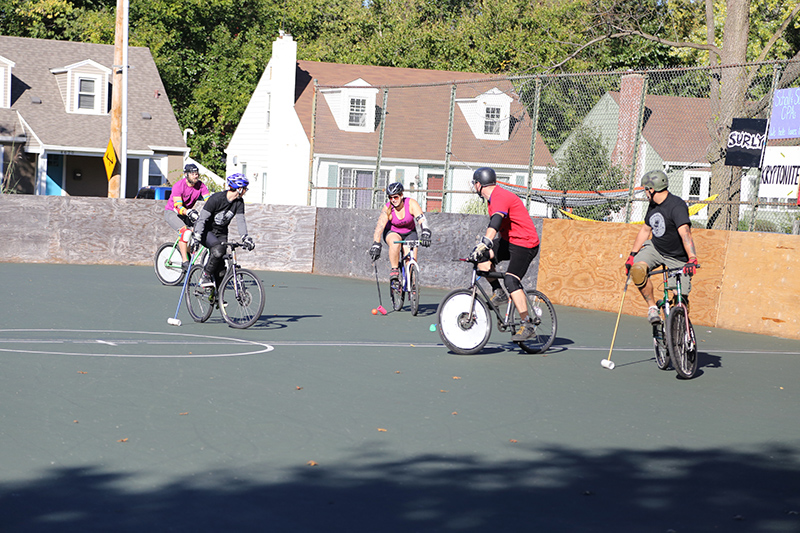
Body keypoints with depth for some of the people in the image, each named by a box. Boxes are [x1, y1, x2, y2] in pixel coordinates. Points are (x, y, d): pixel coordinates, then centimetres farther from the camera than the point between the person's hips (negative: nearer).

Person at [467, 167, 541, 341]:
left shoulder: (500, 197, -21)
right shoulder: (493, 197, 12)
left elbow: (495, 223, -38)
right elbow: (494, 227, 23)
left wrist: (483, 245, -48)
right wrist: (482, 248, 26)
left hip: (525, 243, -10)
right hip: (509, 240, 10)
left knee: (511, 280, -22)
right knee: (482, 256, -4)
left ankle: (528, 325, -19)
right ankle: (498, 293, 8)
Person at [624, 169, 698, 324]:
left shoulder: (677, 206, -23)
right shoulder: (653, 205, 3)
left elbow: (685, 233, -37)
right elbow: (645, 230, 17)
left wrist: (692, 259, -49)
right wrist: (632, 255, 18)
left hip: (678, 258, -5)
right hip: (655, 248, 5)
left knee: (681, 299, -9)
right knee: (637, 269, -27)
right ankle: (652, 307, -13)